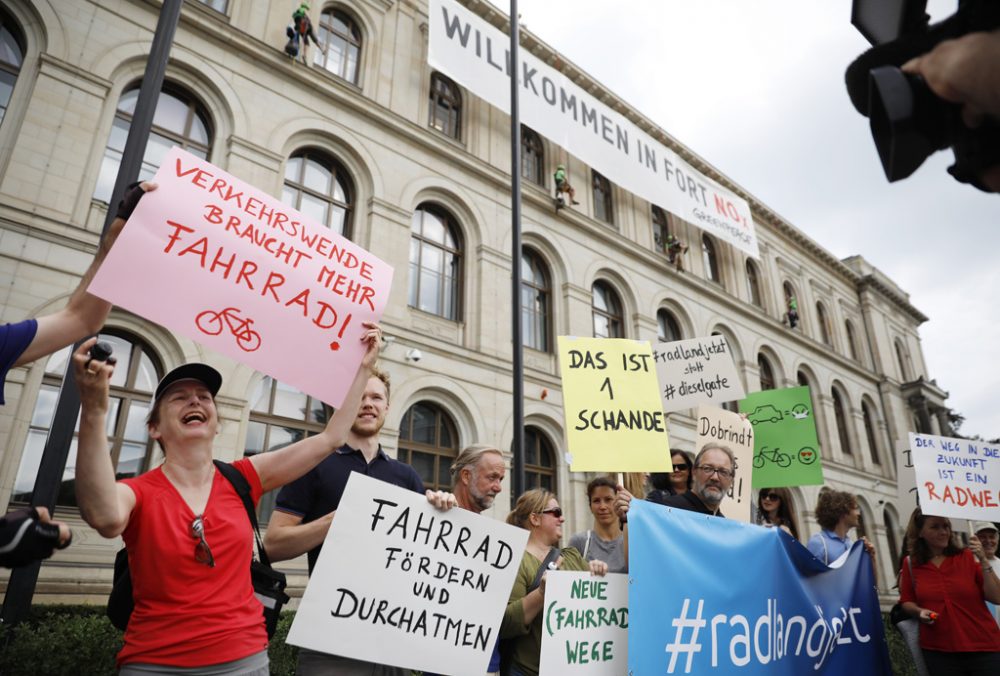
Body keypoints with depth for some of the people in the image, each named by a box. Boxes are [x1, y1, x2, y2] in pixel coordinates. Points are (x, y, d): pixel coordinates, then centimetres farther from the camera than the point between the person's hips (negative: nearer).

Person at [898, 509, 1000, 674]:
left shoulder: (968, 557, -2)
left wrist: (983, 560, -15)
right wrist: (919, 611, -9)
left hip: (984, 648, 0)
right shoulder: (911, 564, 0)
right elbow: (906, 602, 11)